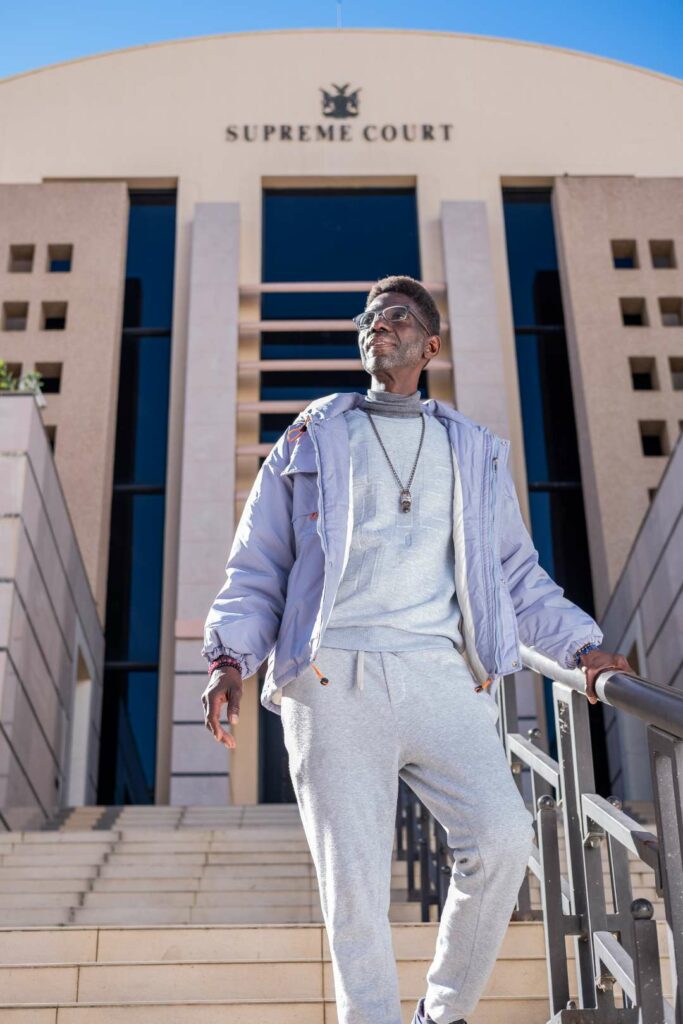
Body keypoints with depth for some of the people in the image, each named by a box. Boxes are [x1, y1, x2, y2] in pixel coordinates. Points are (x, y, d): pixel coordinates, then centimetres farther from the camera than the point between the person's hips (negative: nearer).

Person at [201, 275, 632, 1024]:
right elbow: (256, 568, 13)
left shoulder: (474, 451, 21)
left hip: (441, 678, 1)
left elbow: (516, 572, 25)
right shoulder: (309, 442, 16)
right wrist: (229, 655, -3)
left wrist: (582, 644, 13)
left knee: (503, 837, -16)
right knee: (353, 880, -6)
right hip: (334, 678, -1)